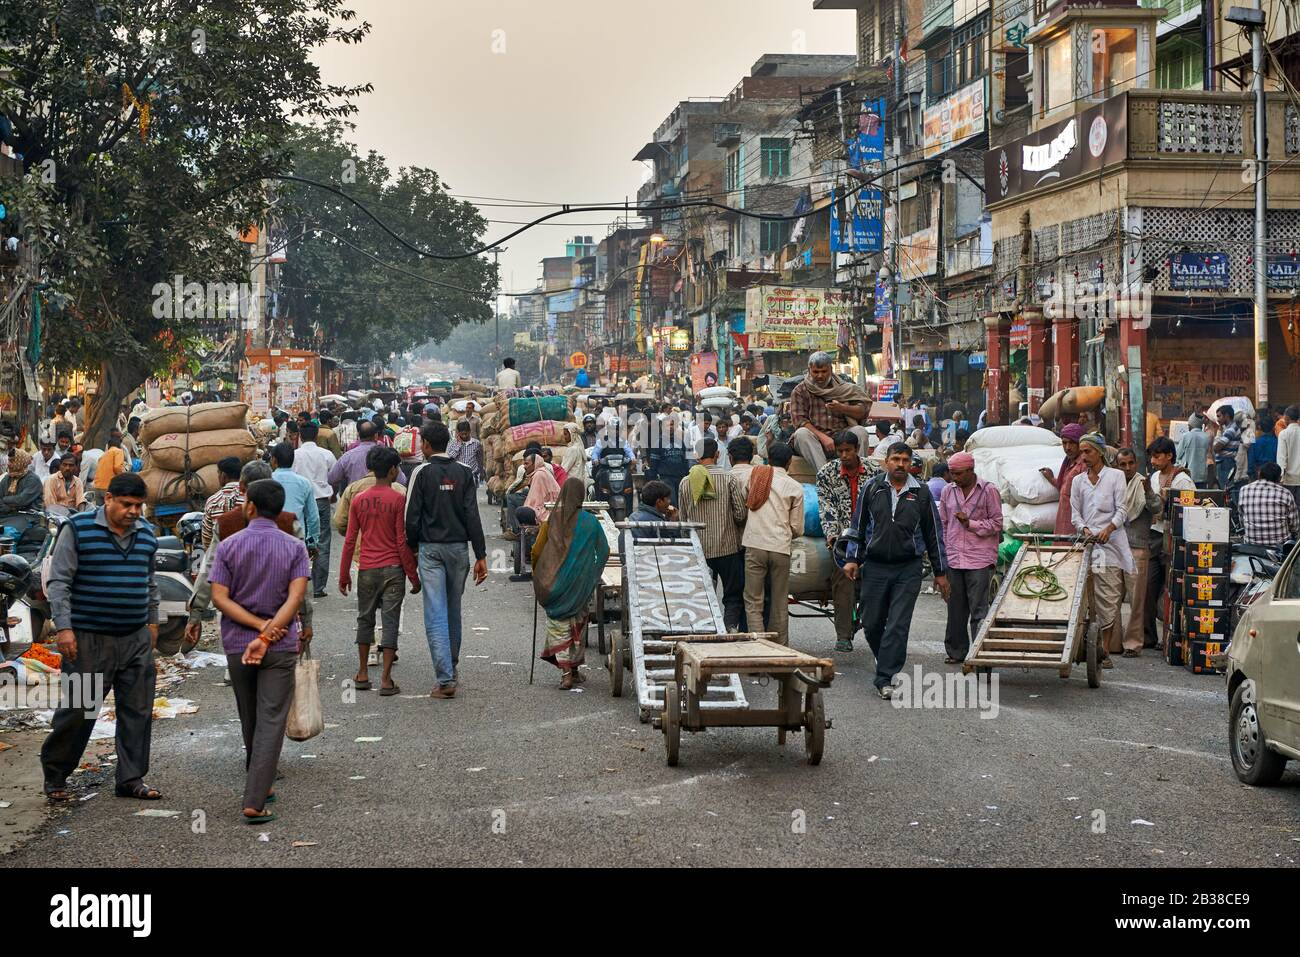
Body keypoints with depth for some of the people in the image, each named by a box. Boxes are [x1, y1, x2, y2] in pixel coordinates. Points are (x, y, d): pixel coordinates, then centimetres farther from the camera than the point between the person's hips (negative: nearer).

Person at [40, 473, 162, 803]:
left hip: (136, 639, 5)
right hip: (89, 639, -5)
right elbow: (58, 581, -7)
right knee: (79, 709, -1)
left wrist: (152, 621, 20)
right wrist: (64, 627, -13)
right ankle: (54, 775, 16)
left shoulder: (146, 533, 10)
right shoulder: (78, 529, -6)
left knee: (137, 711, 4)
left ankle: (131, 780, 13)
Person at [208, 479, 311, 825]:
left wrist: (258, 625, -11)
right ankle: (254, 802, -12)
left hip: (236, 643, 2)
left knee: (250, 720, 18)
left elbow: (219, 597, -9)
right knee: (271, 722, -2)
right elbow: (296, 597, -15)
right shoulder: (294, 548, -3)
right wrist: (267, 635, -19)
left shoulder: (229, 546, -2)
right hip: (281, 646, -2)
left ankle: (260, 787, 32)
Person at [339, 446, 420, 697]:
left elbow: (350, 540, 4)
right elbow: (402, 541, -10)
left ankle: (362, 674, 20)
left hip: (366, 570, 3)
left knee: (365, 620, 16)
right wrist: (413, 576, -2)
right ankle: (386, 680, -2)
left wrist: (344, 575, 13)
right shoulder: (398, 500, -9)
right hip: (392, 569, -3)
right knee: (391, 622, 0)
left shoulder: (359, 500, 2)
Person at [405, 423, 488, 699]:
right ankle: (452, 668, 32)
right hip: (458, 547, 3)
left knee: (436, 615, -4)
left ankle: (446, 679, -12)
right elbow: (472, 515, -1)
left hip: (430, 549, -3)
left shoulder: (422, 473, -5)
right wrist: (480, 555, -1)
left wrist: (413, 547, 8)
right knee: (453, 610, 19)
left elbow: (412, 516, -6)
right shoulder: (463, 473, 3)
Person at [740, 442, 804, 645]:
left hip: (754, 546, 0)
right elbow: (797, 528, 7)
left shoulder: (754, 477, 6)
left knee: (753, 601, 2)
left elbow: (741, 508, 12)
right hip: (781, 548, 0)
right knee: (780, 604, 9)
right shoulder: (795, 488, 4)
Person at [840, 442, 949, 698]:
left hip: (908, 569, -1)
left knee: (898, 626, -7)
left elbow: (934, 533, 8)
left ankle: (884, 678, -4)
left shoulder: (921, 492, 3)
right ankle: (885, 659, 33)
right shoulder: (872, 488, 4)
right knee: (871, 623, 6)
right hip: (875, 566, 1)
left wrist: (940, 572, 9)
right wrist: (852, 559, 2)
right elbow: (858, 526, 11)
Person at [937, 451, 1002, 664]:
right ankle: (956, 651, 18)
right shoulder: (948, 491, 11)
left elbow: (996, 524, -2)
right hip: (954, 558, 4)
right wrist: (942, 554, 13)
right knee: (956, 609, 9)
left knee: (979, 610, -6)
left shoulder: (988, 490, -2)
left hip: (979, 559, -4)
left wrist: (970, 523, -12)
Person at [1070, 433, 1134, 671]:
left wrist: (1109, 528, -17)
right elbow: (1075, 513, 13)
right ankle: (1101, 647, -1)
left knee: (1109, 597, -8)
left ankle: (1102, 645, -5)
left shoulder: (1116, 476, 7)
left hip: (1111, 541, -3)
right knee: (1088, 596, -4)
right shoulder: (1078, 481, 16)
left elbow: (1122, 510, 0)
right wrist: (1084, 529, -7)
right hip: (1087, 541, 3)